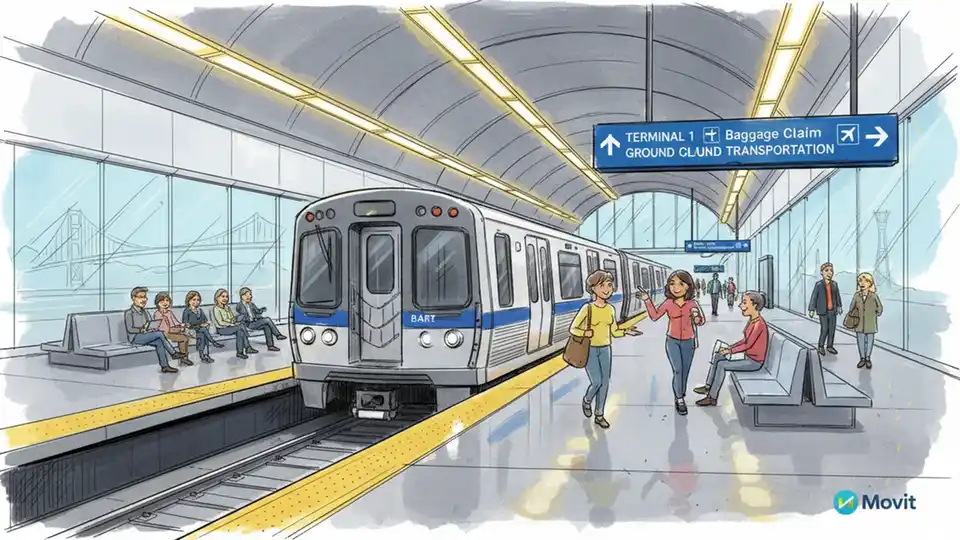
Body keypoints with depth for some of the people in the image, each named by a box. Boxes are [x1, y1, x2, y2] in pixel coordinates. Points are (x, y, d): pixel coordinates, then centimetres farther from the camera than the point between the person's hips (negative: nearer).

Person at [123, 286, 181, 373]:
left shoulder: (143, 312, 16)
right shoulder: (129, 313, -7)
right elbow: (129, 329, -14)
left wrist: (149, 328, -2)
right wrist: (142, 329, -23)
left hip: (144, 336, 7)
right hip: (134, 337, -7)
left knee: (159, 342, -24)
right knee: (159, 334, -25)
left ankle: (164, 366, -25)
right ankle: (173, 353, -16)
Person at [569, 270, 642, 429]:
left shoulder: (610, 309, 1)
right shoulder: (588, 308, -13)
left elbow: (614, 332, 9)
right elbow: (573, 328, -9)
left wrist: (626, 331, -9)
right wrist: (585, 333, -27)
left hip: (605, 350, 5)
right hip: (590, 350, -5)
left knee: (605, 383, 4)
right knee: (596, 382, -9)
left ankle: (599, 415, 16)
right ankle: (587, 401, 24)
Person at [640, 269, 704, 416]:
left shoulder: (692, 304, -7)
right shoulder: (668, 303, -5)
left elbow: (701, 321, 0)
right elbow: (654, 316, 5)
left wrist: (698, 318, -23)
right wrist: (647, 301, -1)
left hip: (688, 342, 1)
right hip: (673, 341, -1)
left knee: (685, 372, 7)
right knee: (677, 370, -11)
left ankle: (679, 398, 24)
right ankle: (680, 400, 2)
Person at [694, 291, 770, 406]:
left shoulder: (759, 323, -24)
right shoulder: (752, 320, 7)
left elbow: (748, 344, -23)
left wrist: (730, 351, -13)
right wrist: (729, 347, 5)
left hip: (754, 361, -10)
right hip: (748, 356, 10)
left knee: (721, 364, -19)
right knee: (717, 357, 8)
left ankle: (712, 398, -11)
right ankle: (708, 386, 15)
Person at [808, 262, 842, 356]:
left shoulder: (834, 284, 3)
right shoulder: (818, 284, -8)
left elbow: (837, 296, 16)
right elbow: (814, 297, -6)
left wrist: (839, 306, 23)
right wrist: (812, 309, -7)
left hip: (832, 310, 4)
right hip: (823, 311, -4)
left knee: (832, 329, 6)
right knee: (824, 329, -8)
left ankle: (829, 346, 20)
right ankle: (820, 346, 9)